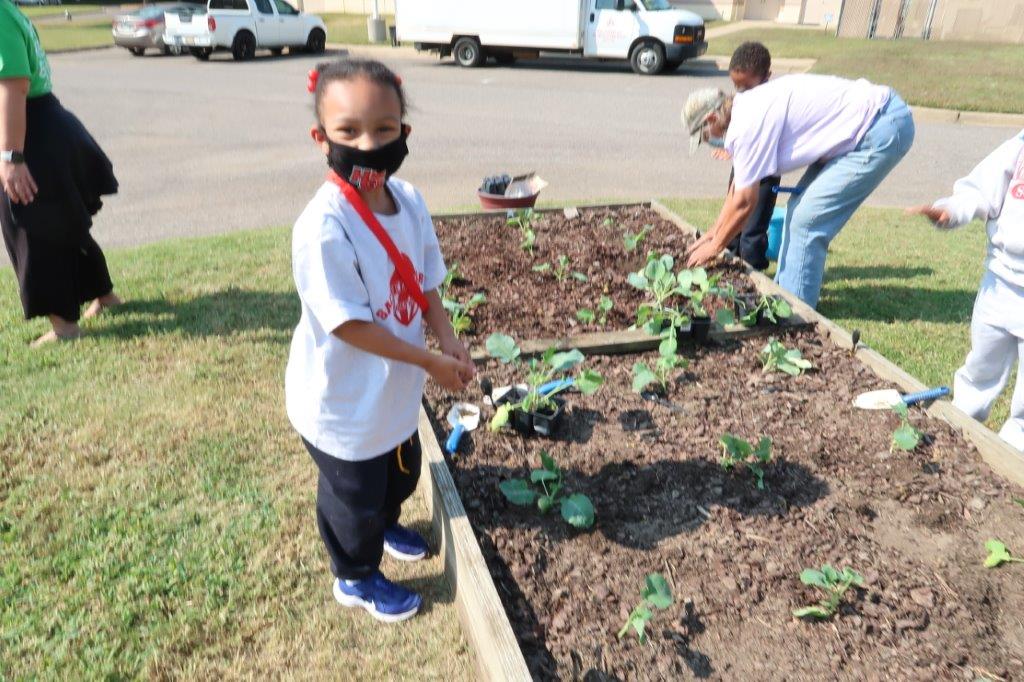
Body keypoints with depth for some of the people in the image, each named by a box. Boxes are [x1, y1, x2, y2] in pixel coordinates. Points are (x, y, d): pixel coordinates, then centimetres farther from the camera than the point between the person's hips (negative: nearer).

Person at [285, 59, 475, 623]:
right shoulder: (323, 228, -31)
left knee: (402, 473, 30)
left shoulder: (408, 200, -8)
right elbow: (350, 325, -28)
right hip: (343, 403, -7)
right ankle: (356, 578, 45)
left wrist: (447, 339, -13)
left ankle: (384, 525, 62)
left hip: (396, 387, 7)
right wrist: (433, 363, -22)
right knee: (353, 497, 17)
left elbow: (426, 281, 2)